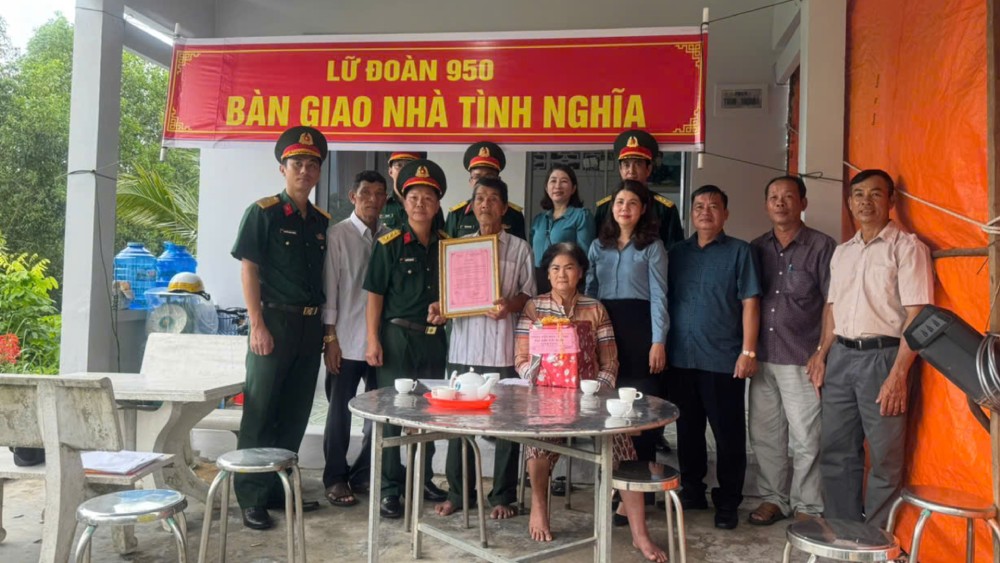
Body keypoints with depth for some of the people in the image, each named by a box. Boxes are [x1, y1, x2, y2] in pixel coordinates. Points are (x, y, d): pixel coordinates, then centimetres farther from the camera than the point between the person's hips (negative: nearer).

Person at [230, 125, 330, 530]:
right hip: (275, 321, -6)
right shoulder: (263, 212, -4)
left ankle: (279, 489, 24)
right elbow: (248, 270, -8)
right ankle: (252, 499, 8)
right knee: (260, 414, -1)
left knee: (295, 414, 12)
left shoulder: (322, 222, 12)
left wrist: (325, 329, 9)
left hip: (310, 326, 6)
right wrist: (257, 325, -14)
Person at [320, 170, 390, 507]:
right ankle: (336, 478, 21)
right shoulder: (338, 234, -2)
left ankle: (364, 474, 25)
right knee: (340, 412, 6)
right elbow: (329, 286, -4)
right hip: (347, 339, -3)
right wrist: (330, 336, -7)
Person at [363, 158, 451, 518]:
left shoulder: (448, 245, 7)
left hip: (434, 339, 4)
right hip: (397, 336, -4)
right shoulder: (390, 244, -3)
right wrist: (372, 340, -10)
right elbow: (374, 295, -4)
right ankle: (389, 489, 10)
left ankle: (422, 479, 29)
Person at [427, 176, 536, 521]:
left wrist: (509, 306, -17)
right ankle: (458, 492, 20)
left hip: (503, 348, -2)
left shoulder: (519, 248, 6)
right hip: (464, 346, 3)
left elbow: (529, 293, 3)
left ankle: (503, 495, 16)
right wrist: (440, 308, -6)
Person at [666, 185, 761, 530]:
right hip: (681, 358, 4)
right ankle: (692, 491, 27)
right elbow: (665, 301, 13)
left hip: (723, 359, -4)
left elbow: (749, 303, -4)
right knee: (688, 430, 13)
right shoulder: (677, 253, 13)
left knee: (728, 433, 3)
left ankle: (727, 502, 16)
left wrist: (748, 350, -11)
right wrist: (661, 345, 5)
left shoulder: (739, 251, 2)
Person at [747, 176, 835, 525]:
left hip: (802, 360, -4)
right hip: (762, 358, 5)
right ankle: (773, 497, 25)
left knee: (805, 438, 1)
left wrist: (823, 354, -9)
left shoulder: (821, 247, -2)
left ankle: (807, 506, 16)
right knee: (764, 434, 11)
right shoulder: (756, 248, 10)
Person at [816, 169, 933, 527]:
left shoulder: (907, 247, -5)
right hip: (841, 356, 6)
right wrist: (823, 355, 11)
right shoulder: (842, 252, 15)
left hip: (882, 356, -6)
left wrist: (898, 374, -18)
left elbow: (917, 314, -12)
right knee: (836, 451, 12)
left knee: (885, 457, 3)